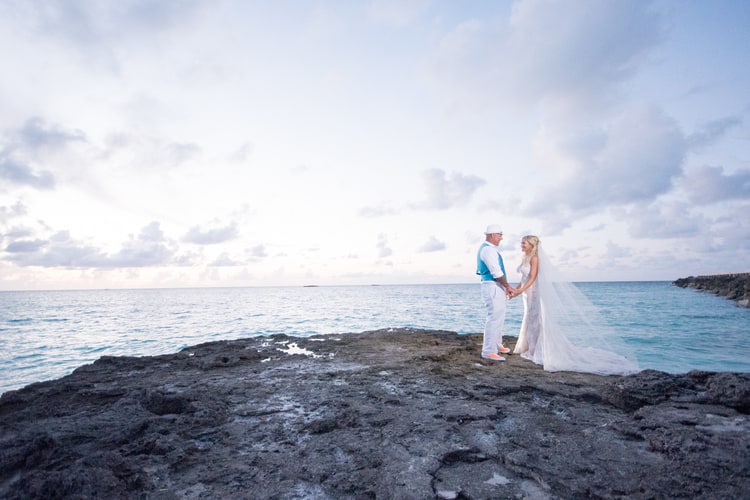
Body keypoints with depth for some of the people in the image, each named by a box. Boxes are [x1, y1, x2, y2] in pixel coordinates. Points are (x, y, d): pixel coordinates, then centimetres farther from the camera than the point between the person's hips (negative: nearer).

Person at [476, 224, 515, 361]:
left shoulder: (490, 249, 18)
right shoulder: (488, 250, -16)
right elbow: (496, 272, -20)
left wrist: (505, 287, 17)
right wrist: (507, 286, -9)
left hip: (496, 287, 11)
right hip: (493, 287, -11)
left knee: (498, 317, 20)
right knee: (494, 318, -10)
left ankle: (496, 345, 33)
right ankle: (489, 351, -5)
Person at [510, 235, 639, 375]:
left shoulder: (534, 258, -13)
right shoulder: (526, 258, 13)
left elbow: (532, 278, -20)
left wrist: (520, 291, -27)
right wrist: (516, 289, 7)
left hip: (535, 293, -9)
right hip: (528, 294, 9)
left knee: (537, 320, -5)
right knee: (530, 320, 13)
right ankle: (531, 348, 20)